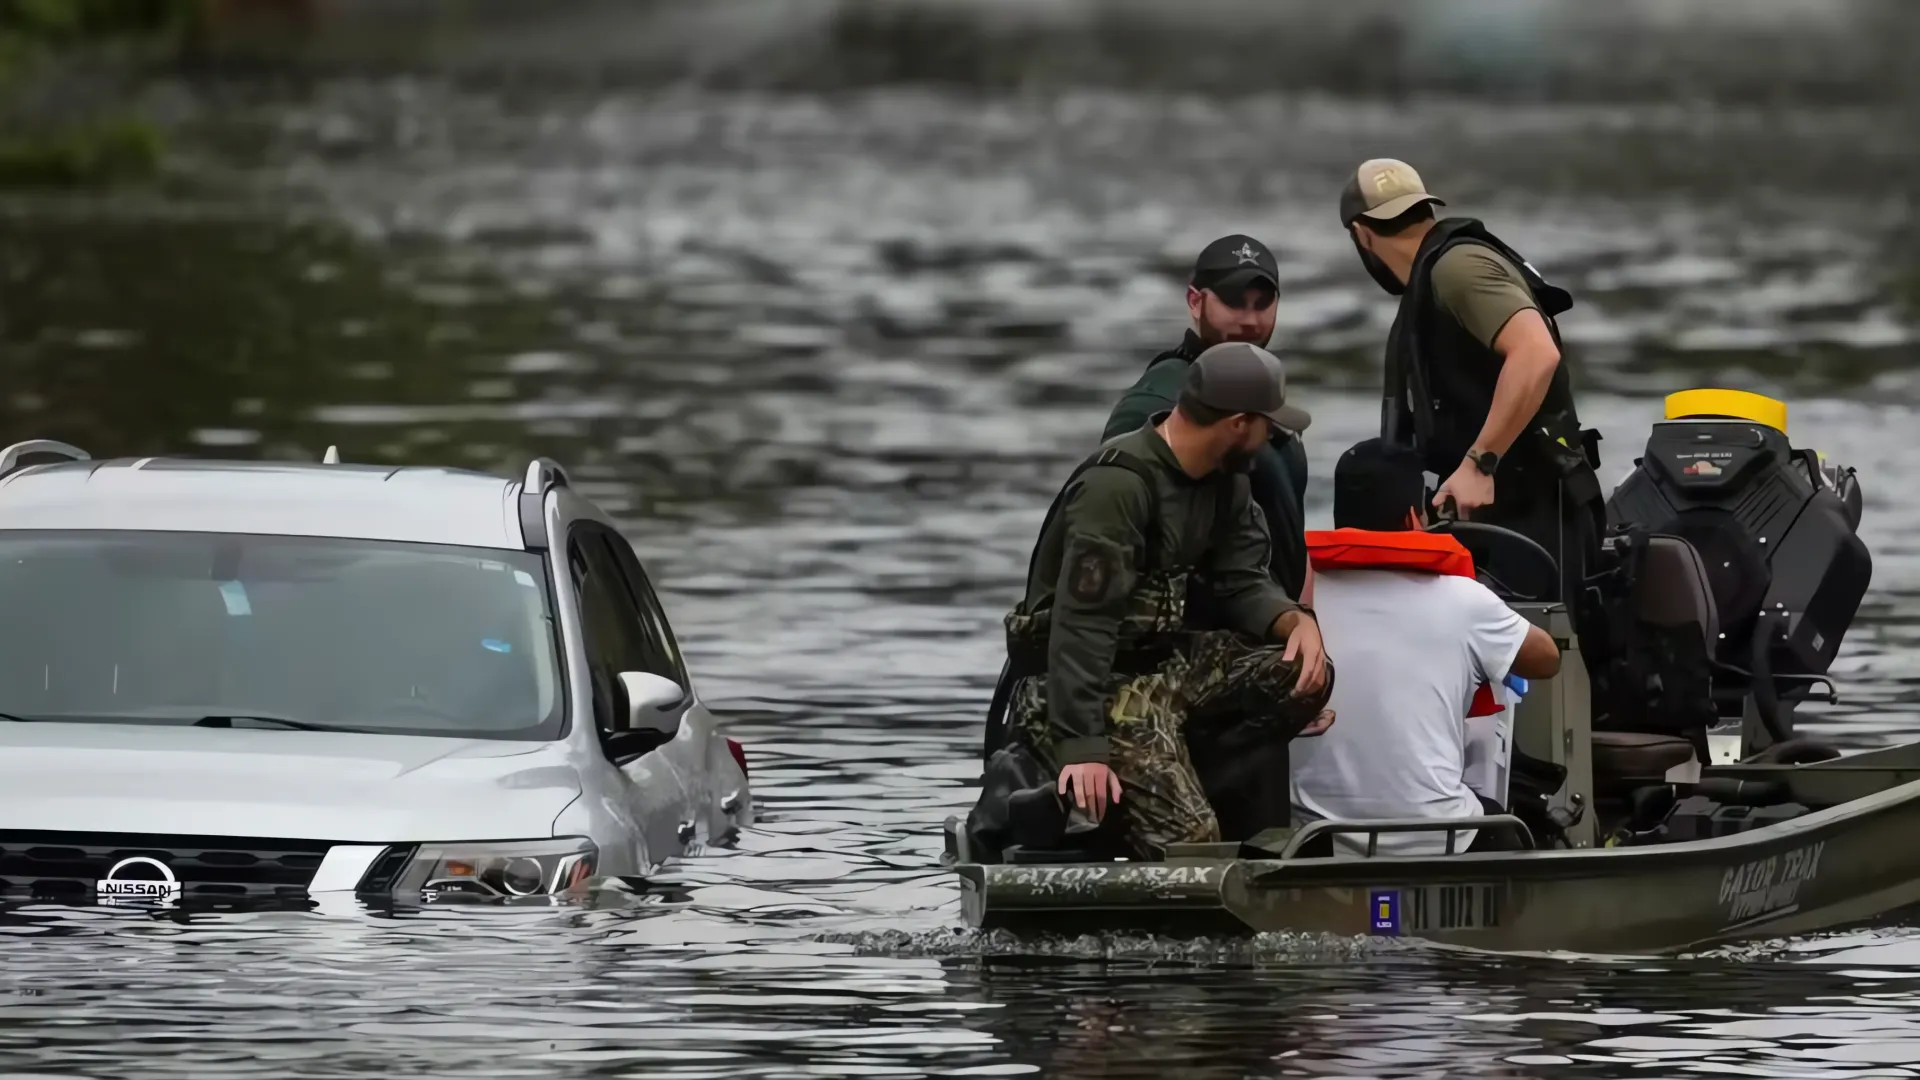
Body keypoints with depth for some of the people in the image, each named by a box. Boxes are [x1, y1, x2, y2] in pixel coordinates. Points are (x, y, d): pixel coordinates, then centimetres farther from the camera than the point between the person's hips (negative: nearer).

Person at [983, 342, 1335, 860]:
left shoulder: (1222, 480, 7)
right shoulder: (1118, 484, -23)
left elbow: (1242, 582, 9)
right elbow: (1082, 623, -26)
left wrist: (1296, 620, -15)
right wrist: (1082, 748, -31)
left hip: (1168, 660, 9)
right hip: (1099, 681, -9)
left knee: (1309, 675, -12)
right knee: (1190, 841, -23)